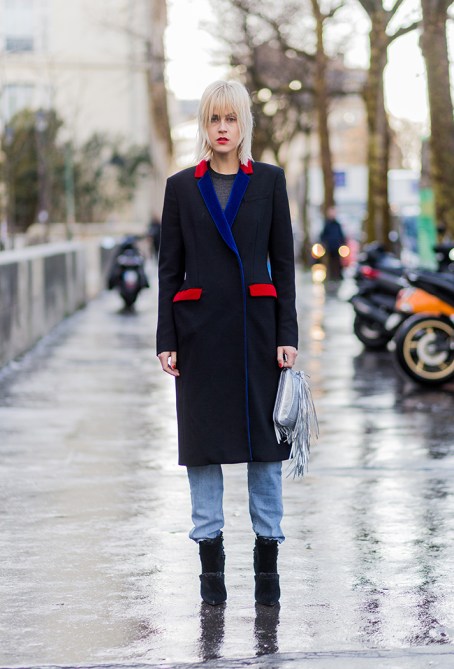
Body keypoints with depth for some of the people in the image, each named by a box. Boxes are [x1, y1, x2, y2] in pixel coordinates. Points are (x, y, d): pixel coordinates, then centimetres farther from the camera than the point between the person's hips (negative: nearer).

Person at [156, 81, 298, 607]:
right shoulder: (182, 187, 6)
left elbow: (283, 262, 4)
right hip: (200, 326, 0)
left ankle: (267, 563, 10)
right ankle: (211, 560, 10)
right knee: (203, 441, 2)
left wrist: (287, 336, -3)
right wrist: (166, 340, -2)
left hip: (256, 324, 0)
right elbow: (169, 268, 5)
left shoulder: (269, 181, 5)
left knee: (265, 439, 2)